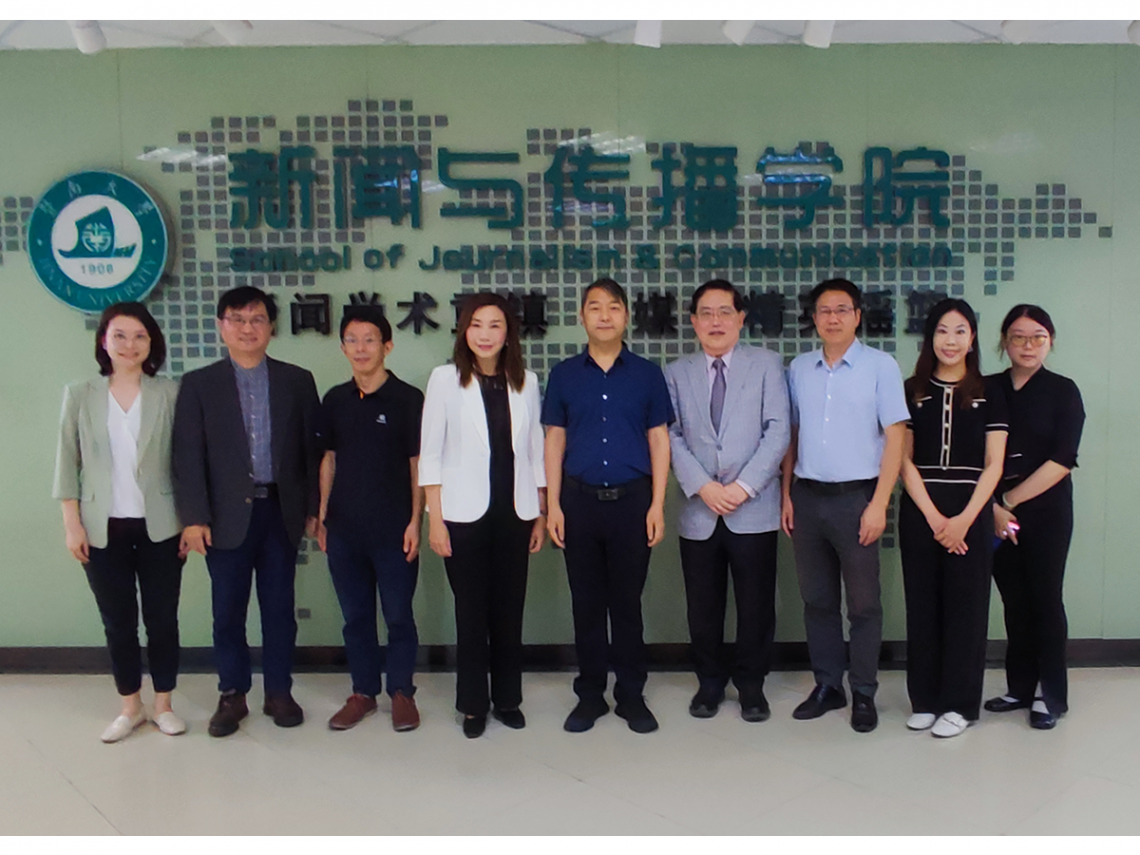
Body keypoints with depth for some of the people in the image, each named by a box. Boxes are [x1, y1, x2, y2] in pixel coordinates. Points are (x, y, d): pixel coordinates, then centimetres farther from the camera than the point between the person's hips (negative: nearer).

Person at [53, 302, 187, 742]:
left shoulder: (170, 393, -1)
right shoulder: (79, 395, 2)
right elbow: (67, 463, 3)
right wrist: (72, 523, -2)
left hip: (159, 527, -1)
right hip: (103, 529, 1)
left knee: (162, 619, 7)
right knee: (118, 622, 9)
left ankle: (163, 704, 22)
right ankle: (131, 707, 24)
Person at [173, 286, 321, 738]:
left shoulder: (297, 381, 6)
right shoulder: (198, 384, 3)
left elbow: (312, 449, 5)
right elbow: (188, 456, -2)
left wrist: (313, 508, 2)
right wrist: (193, 517, -8)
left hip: (281, 511, 1)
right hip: (227, 514, 0)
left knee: (279, 607, 8)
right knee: (228, 610, 7)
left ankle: (279, 692, 22)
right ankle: (232, 695, 23)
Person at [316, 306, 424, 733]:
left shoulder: (408, 398, -6)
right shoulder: (334, 400, 7)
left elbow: (417, 464, -4)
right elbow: (329, 459, 12)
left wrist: (415, 521, -8)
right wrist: (322, 516, 8)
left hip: (393, 529, -4)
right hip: (344, 529, 4)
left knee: (399, 615, 5)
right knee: (355, 615, 12)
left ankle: (402, 692, 20)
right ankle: (363, 692, 25)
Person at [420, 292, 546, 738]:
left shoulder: (525, 382, 6)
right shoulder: (445, 379, -2)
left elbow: (535, 451, 9)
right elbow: (430, 453, -2)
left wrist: (542, 514, 8)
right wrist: (434, 519, -6)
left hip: (514, 513, 2)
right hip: (464, 514, -2)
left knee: (509, 610, 8)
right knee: (471, 612, 5)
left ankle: (508, 698, 24)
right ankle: (473, 705, 19)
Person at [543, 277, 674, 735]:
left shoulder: (647, 374, 3)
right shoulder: (564, 374, 5)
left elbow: (659, 440, 4)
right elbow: (554, 441, 7)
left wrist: (657, 504, -3)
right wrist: (553, 504, 0)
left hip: (632, 498, -1)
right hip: (580, 498, 1)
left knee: (627, 601, 6)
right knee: (586, 601, 8)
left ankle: (631, 695, 19)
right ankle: (590, 694, 20)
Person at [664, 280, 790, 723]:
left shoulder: (766, 364, 4)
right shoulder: (676, 373, 9)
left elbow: (777, 431, -4)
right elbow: (672, 437, 1)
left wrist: (744, 486, -13)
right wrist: (702, 486, -12)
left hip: (754, 510, -1)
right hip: (699, 511, 2)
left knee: (756, 604, 6)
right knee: (703, 607, 9)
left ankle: (751, 684, 24)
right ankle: (710, 681, 27)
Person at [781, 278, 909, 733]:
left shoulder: (881, 366, -3)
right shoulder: (799, 368, 9)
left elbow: (895, 438, -6)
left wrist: (878, 504, -12)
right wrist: (786, 495, 7)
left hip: (856, 496, -4)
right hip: (808, 495, 4)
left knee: (863, 603, 5)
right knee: (817, 599, 11)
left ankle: (864, 694, 18)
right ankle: (827, 686, 24)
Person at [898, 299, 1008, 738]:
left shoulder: (989, 392, 3)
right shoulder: (912, 391, 6)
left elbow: (993, 464, -1)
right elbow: (905, 460, 2)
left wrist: (964, 520, -12)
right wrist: (934, 517, -9)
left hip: (970, 511, -1)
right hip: (920, 512, 1)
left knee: (966, 607, 3)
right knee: (922, 605, 6)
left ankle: (959, 703, 14)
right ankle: (925, 699, 17)